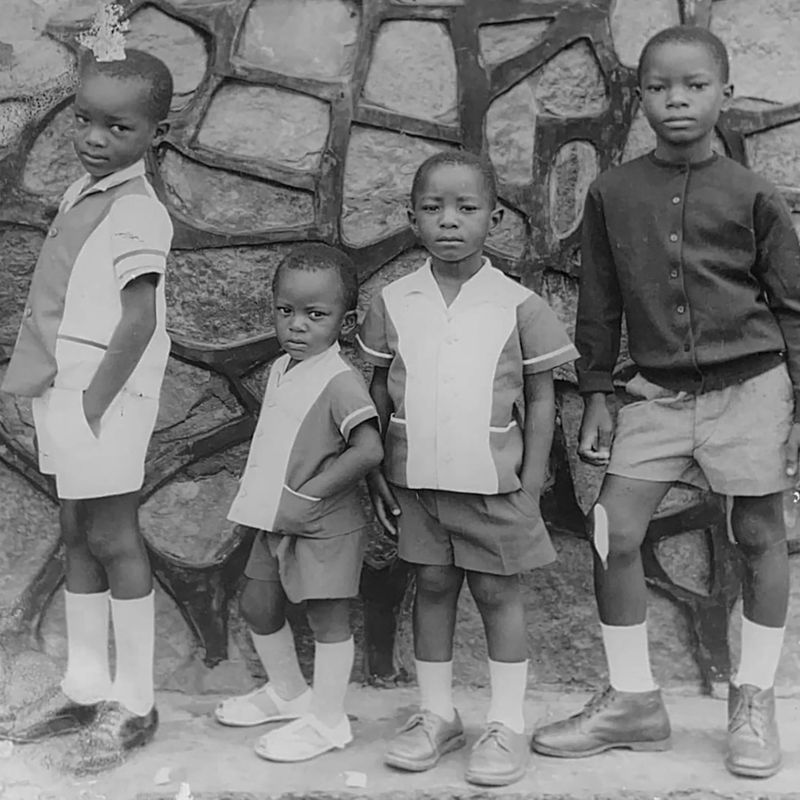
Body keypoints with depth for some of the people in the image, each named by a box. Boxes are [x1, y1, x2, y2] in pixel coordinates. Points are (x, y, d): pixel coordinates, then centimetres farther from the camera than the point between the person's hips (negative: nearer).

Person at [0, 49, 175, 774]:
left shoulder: (137, 213, -15)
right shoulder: (82, 194, 11)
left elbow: (139, 319, -21)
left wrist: (94, 402, -18)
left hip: (102, 398, -9)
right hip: (61, 391, 9)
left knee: (112, 538, 0)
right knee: (78, 535, 14)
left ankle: (134, 703, 13)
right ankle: (85, 686, 28)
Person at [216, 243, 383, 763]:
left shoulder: (340, 381, -21)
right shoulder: (282, 369, 6)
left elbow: (369, 450, -32)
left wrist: (308, 495, -26)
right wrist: (270, 498, 11)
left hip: (324, 526, -9)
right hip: (277, 521, 9)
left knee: (328, 618, 4)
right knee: (258, 606, 18)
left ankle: (326, 719, 20)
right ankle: (288, 691, 39)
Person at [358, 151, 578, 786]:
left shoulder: (518, 305, -5)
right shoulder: (393, 303, 1)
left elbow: (540, 400, 0)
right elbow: (378, 393, 8)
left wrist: (531, 483, -4)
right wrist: (376, 473, 5)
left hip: (494, 482, -2)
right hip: (417, 479, 2)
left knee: (498, 592, 6)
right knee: (432, 587, 12)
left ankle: (507, 726, 18)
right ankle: (436, 715, 26)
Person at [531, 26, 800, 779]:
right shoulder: (612, 193, 1)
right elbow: (600, 303, 7)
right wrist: (595, 393, 5)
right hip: (657, 392, 2)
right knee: (613, 536, -4)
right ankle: (632, 701, 13)